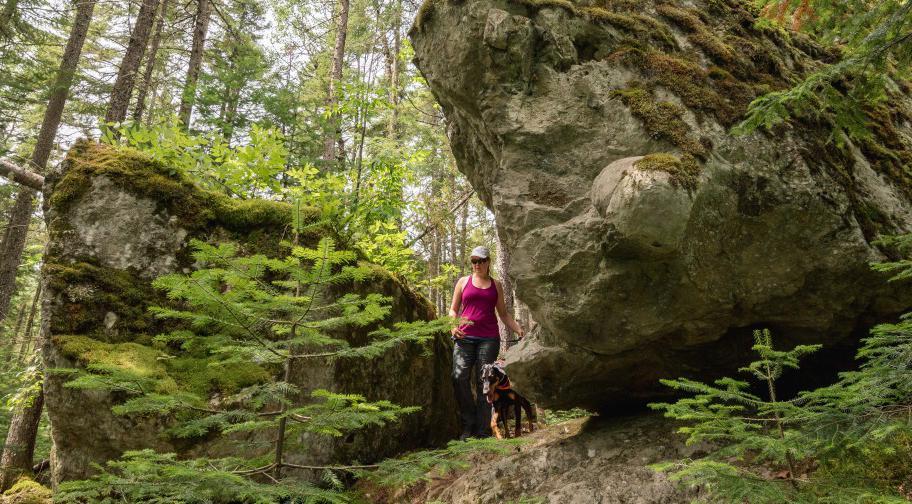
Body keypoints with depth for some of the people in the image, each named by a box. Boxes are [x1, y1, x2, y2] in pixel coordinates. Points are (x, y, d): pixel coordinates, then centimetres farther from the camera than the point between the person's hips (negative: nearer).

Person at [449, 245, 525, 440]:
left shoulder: (496, 285, 17)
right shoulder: (463, 282, 14)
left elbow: (503, 313, 20)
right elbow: (453, 309, 16)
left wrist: (519, 329, 7)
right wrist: (453, 326, -3)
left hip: (489, 338, 0)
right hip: (465, 337, 0)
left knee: (484, 381, -4)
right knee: (459, 377, -15)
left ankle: (483, 429, 0)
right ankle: (468, 424, -4)